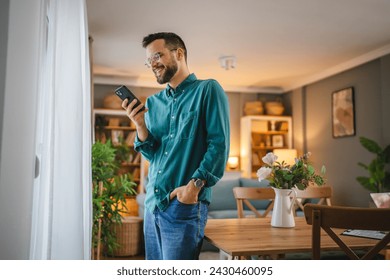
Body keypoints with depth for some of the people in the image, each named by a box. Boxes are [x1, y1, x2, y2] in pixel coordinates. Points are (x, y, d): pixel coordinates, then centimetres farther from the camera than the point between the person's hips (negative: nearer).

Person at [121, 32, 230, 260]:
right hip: (152, 202, 7)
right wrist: (140, 125, -3)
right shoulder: (153, 102, 15)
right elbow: (152, 154, 15)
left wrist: (195, 184, -20)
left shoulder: (208, 90, -3)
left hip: (185, 204, -6)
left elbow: (219, 144, -11)